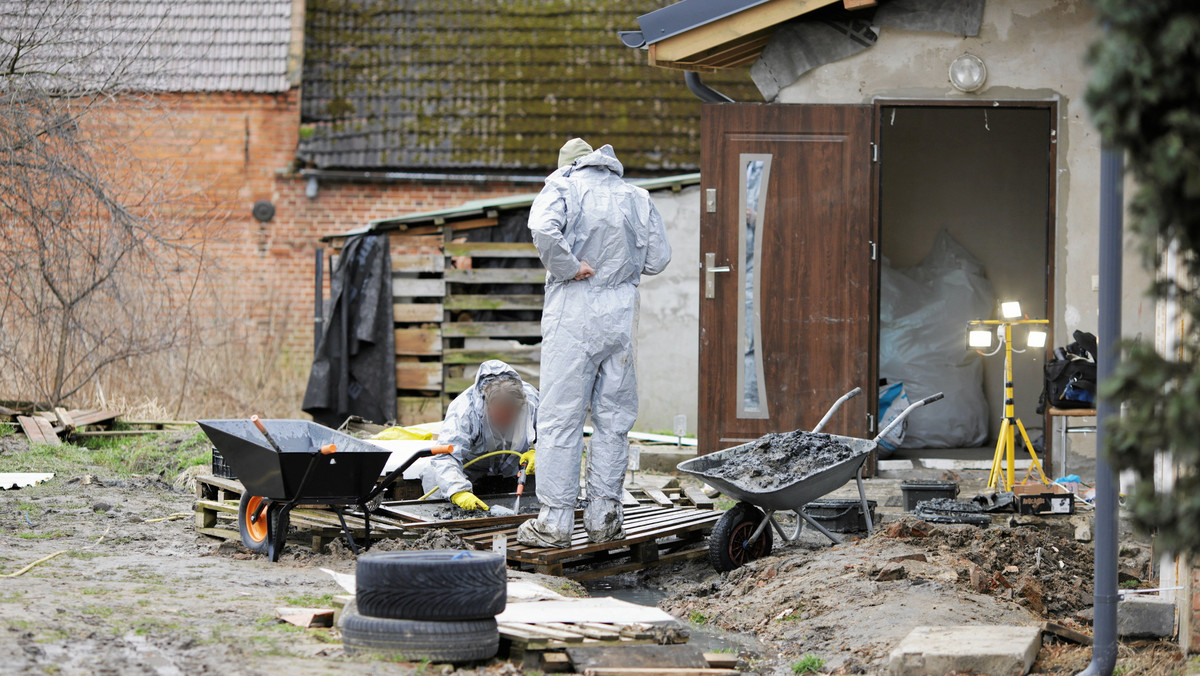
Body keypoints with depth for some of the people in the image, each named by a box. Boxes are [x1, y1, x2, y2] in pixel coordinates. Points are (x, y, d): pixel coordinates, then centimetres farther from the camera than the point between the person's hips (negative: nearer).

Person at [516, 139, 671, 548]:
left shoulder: (563, 186, 2)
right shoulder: (635, 197, 14)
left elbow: (544, 228, -19)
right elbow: (658, 257, 11)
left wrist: (569, 268, -7)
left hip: (572, 308, -3)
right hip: (621, 311, 4)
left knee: (560, 417, -1)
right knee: (613, 417, 11)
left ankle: (555, 522, -3)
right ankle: (603, 519, 12)